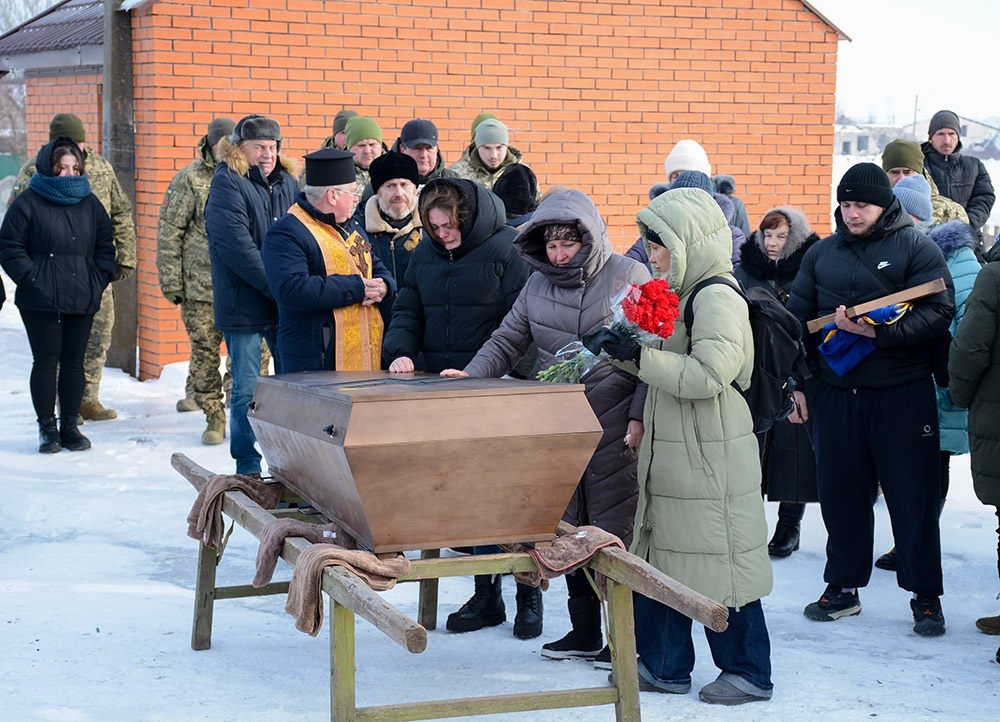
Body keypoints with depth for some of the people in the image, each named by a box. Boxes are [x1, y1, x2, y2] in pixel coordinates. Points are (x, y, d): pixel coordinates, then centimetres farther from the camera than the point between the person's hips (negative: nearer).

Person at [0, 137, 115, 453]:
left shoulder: (90, 203, 12)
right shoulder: (29, 201, -2)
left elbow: (105, 245, 17)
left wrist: (100, 279, 4)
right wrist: (30, 278, -12)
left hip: (83, 300, 4)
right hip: (41, 301, -4)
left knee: (74, 361, 8)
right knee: (45, 361, -1)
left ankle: (70, 426, 16)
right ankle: (47, 428, 8)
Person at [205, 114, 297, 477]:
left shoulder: (288, 182, 12)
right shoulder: (227, 183, -7)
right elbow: (236, 246, -17)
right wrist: (276, 287, -19)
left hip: (287, 305, 5)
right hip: (244, 304, -5)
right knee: (247, 391, 1)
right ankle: (248, 468, 11)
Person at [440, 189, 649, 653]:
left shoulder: (629, 276, -3)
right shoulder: (539, 285, 13)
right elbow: (507, 341, 17)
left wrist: (640, 416, -11)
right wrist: (471, 376, 0)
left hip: (615, 427, -5)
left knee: (616, 530, -3)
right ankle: (584, 633, 20)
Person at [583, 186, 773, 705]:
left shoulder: (718, 298, -16)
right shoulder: (679, 294, 13)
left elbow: (708, 374, -26)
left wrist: (637, 355, -23)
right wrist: (621, 350, 6)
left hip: (711, 461, -9)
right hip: (670, 456, 9)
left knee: (718, 565, 0)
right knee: (660, 560, 13)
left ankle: (749, 672, 13)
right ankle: (665, 667, 23)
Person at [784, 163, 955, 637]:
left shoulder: (915, 248, -2)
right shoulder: (820, 254, 11)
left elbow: (939, 312, -12)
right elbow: (797, 319, 15)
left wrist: (877, 332, -21)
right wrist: (796, 382, 8)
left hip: (902, 395, -4)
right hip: (835, 393, 4)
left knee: (914, 496, 1)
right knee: (840, 492, 9)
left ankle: (926, 594, 11)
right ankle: (843, 586, 22)